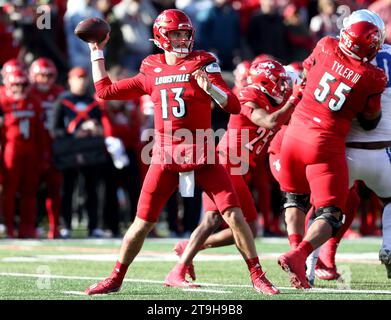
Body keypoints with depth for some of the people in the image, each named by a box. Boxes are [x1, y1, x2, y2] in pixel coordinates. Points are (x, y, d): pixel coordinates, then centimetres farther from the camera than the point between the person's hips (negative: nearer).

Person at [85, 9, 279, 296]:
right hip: (165, 156, 2)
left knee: (234, 215, -10)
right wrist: (97, 53, 18)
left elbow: (234, 107, -6)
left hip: (201, 154, -2)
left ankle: (258, 277, 0)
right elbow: (105, 91, 15)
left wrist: (210, 87, -24)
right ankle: (116, 279, 19)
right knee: (143, 223, 3)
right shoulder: (151, 71, 7)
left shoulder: (202, 64, -1)